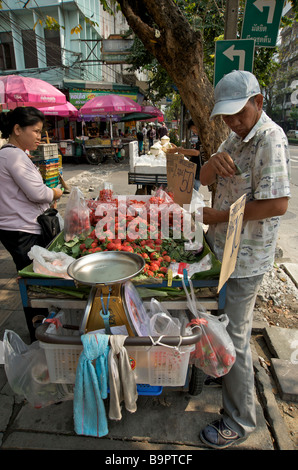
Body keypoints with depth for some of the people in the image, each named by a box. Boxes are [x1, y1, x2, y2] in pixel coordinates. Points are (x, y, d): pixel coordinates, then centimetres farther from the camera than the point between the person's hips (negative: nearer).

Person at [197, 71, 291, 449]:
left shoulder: (271, 139, -18)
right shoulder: (236, 137, 11)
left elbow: (277, 204, -26)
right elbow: (203, 178, 7)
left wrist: (218, 216, -18)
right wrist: (216, 159, -15)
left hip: (244, 257, -8)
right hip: (223, 248, 9)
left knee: (234, 336, 3)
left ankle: (238, 422, 25)